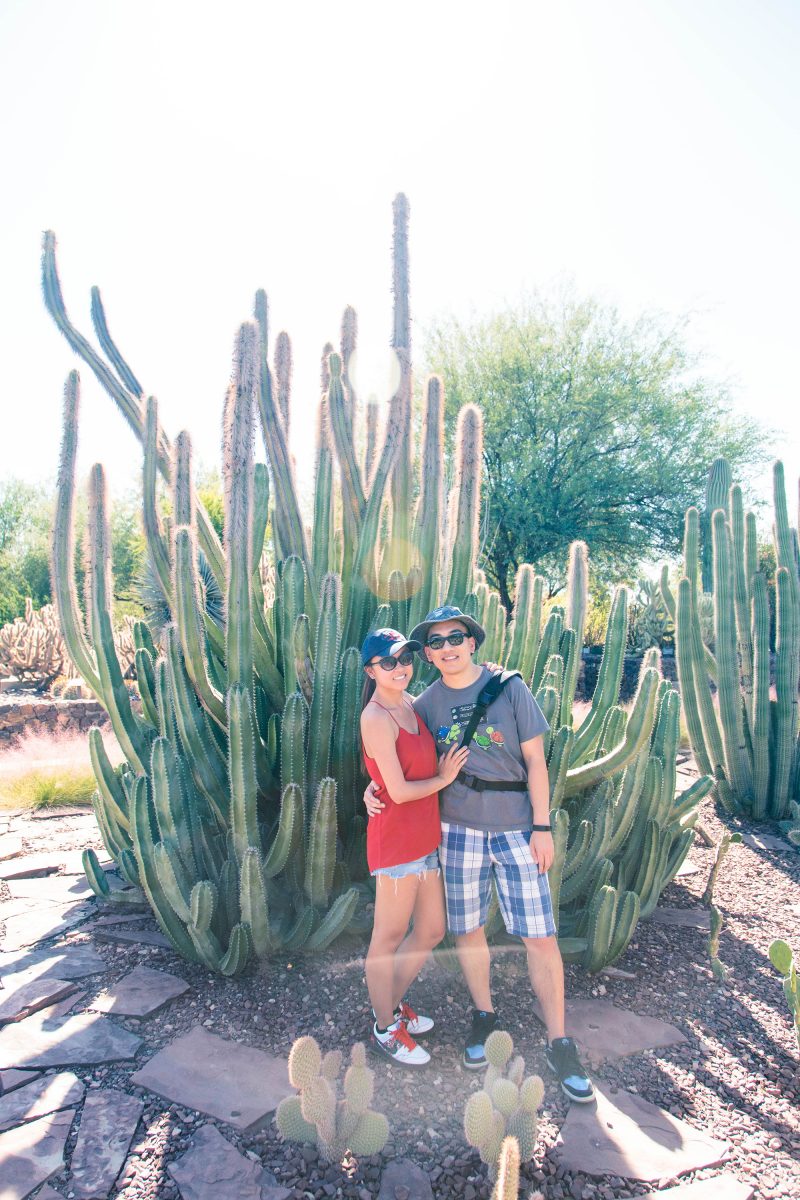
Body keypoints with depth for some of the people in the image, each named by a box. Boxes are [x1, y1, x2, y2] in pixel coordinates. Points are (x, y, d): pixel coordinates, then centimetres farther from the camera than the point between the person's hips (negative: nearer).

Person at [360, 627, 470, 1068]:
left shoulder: (411, 705, 8)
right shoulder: (376, 718, -17)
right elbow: (399, 790, -18)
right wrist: (443, 779, -4)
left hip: (425, 838, 9)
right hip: (396, 837, -9)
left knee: (431, 931, 18)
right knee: (389, 937, 9)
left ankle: (393, 1003, 39)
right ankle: (385, 1028, 28)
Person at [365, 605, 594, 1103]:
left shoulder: (509, 687, -6)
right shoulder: (427, 703, 1)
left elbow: (535, 760, -5)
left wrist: (542, 827, -8)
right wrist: (374, 790, -6)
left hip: (516, 828, -2)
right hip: (459, 828, 2)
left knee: (541, 936, 1)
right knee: (468, 930, 13)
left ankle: (560, 1045, 17)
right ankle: (484, 1015, 37)